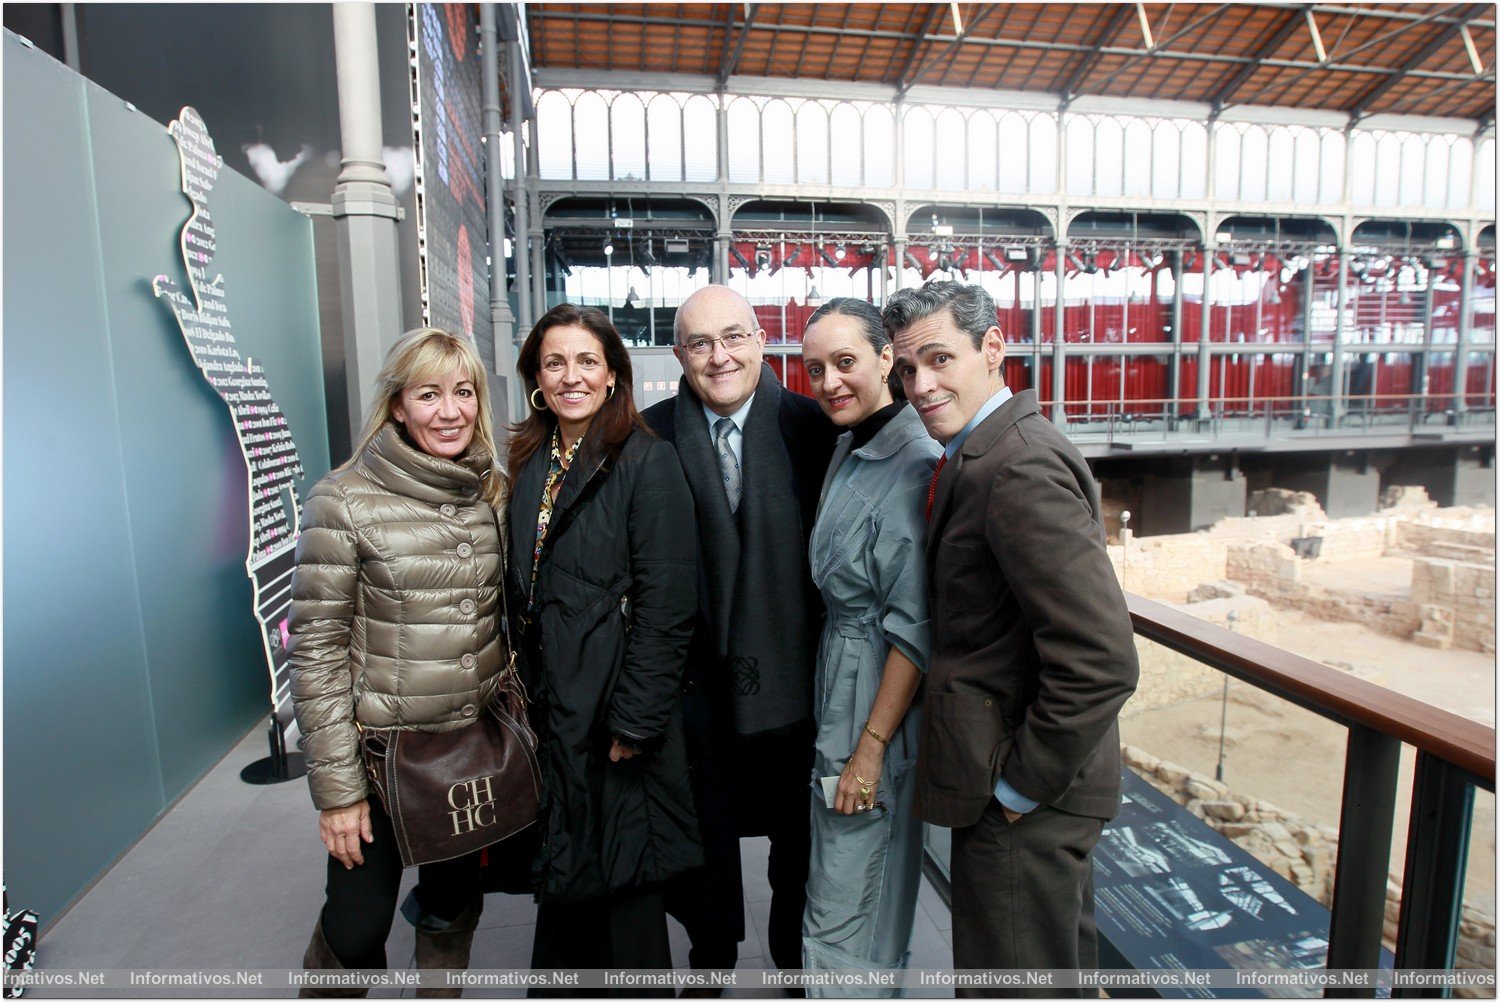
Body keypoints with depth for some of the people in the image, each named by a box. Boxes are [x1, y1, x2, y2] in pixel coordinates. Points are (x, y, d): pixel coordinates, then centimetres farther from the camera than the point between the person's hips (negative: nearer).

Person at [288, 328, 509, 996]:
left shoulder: (492, 494, 1)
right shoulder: (345, 501, -13)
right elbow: (317, 647, -11)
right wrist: (336, 785, -11)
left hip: (476, 743, 4)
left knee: (453, 908, 20)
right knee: (356, 929, 9)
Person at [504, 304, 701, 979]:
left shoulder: (646, 461, -12)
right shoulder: (528, 463, 8)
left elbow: (665, 605, -16)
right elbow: (522, 590, 13)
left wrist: (634, 721, -17)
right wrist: (522, 691, 8)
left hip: (614, 709, -6)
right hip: (550, 707, 6)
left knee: (619, 879, 9)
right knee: (563, 871, 21)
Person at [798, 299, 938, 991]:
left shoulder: (915, 463, -21)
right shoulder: (851, 447, 8)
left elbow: (915, 628, -21)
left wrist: (871, 746, -17)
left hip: (878, 698, -9)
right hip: (838, 684, 9)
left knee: (840, 922, 5)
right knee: (876, 889, 26)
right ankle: (883, 979, 46)